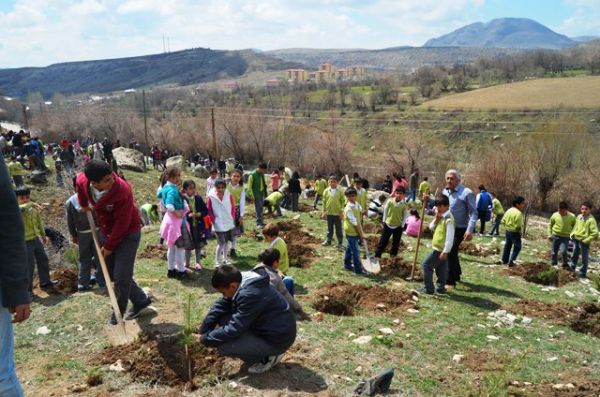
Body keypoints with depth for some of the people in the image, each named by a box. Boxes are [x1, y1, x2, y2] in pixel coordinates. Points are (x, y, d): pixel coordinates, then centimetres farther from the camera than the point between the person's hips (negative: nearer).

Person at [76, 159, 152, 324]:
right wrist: (83, 203, 21)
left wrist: (109, 246, -17)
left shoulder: (122, 190, -32)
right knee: (113, 274, 13)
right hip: (109, 233, 7)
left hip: (128, 234, -7)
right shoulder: (83, 181, -15)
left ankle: (118, 314, 15)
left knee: (121, 277, -6)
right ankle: (141, 300, 28)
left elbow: (122, 223, -26)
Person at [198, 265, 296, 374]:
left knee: (223, 347, -18)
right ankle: (261, 351, 13)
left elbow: (234, 329, -26)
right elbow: (220, 306, 5)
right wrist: (203, 330, -1)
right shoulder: (241, 283, -4)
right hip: (265, 327, 9)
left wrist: (206, 339, -13)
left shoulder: (250, 294, -31)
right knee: (223, 319, 3)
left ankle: (268, 357, 2)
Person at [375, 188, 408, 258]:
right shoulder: (390, 201, -10)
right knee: (383, 241, 5)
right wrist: (384, 220, 3)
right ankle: (377, 255, 14)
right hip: (388, 224, -1)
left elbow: (404, 216, 1)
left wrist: (402, 225, -1)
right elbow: (385, 210, 1)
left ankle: (393, 255, 30)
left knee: (396, 243, 13)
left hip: (398, 226, 1)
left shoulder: (404, 204, -9)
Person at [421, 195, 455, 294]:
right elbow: (431, 228, 13)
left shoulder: (448, 219, -21)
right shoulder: (441, 217, 9)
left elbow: (450, 237, -24)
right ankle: (441, 287, 26)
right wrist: (436, 219, -5)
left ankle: (428, 288, 0)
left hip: (440, 249, -9)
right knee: (441, 268, 16)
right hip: (438, 248, 9)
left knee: (427, 264, -5)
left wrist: (445, 251, -25)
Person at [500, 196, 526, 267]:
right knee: (517, 247, 7)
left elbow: (503, 221, 6)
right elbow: (518, 226, -25)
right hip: (515, 233, -7)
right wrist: (523, 224, -6)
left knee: (507, 246, 18)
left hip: (507, 231, 7)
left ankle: (504, 260, 27)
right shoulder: (519, 213, -21)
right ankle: (511, 261, 2)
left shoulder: (509, 210, 3)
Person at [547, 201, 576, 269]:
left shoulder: (572, 216, -9)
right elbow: (550, 225, 9)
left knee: (563, 251, -16)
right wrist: (549, 234, 4)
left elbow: (575, 226, 6)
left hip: (565, 237, -2)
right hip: (555, 236, 2)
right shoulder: (555, 215, -6)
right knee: (554, 252, 8)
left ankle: (565, 265, 6)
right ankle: (553, 265, 24)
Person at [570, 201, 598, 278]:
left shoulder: (591, 220, -17)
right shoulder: (579, 216, 3)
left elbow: (595, 233, -18)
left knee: (584, 258, 5)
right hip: (576, 239, 7)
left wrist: (586, 240, -17)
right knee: (574, 255, 21)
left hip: (584, 242, -7)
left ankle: (583, 273, 15)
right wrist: (572, 234, 6)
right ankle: (572, 268, 37)